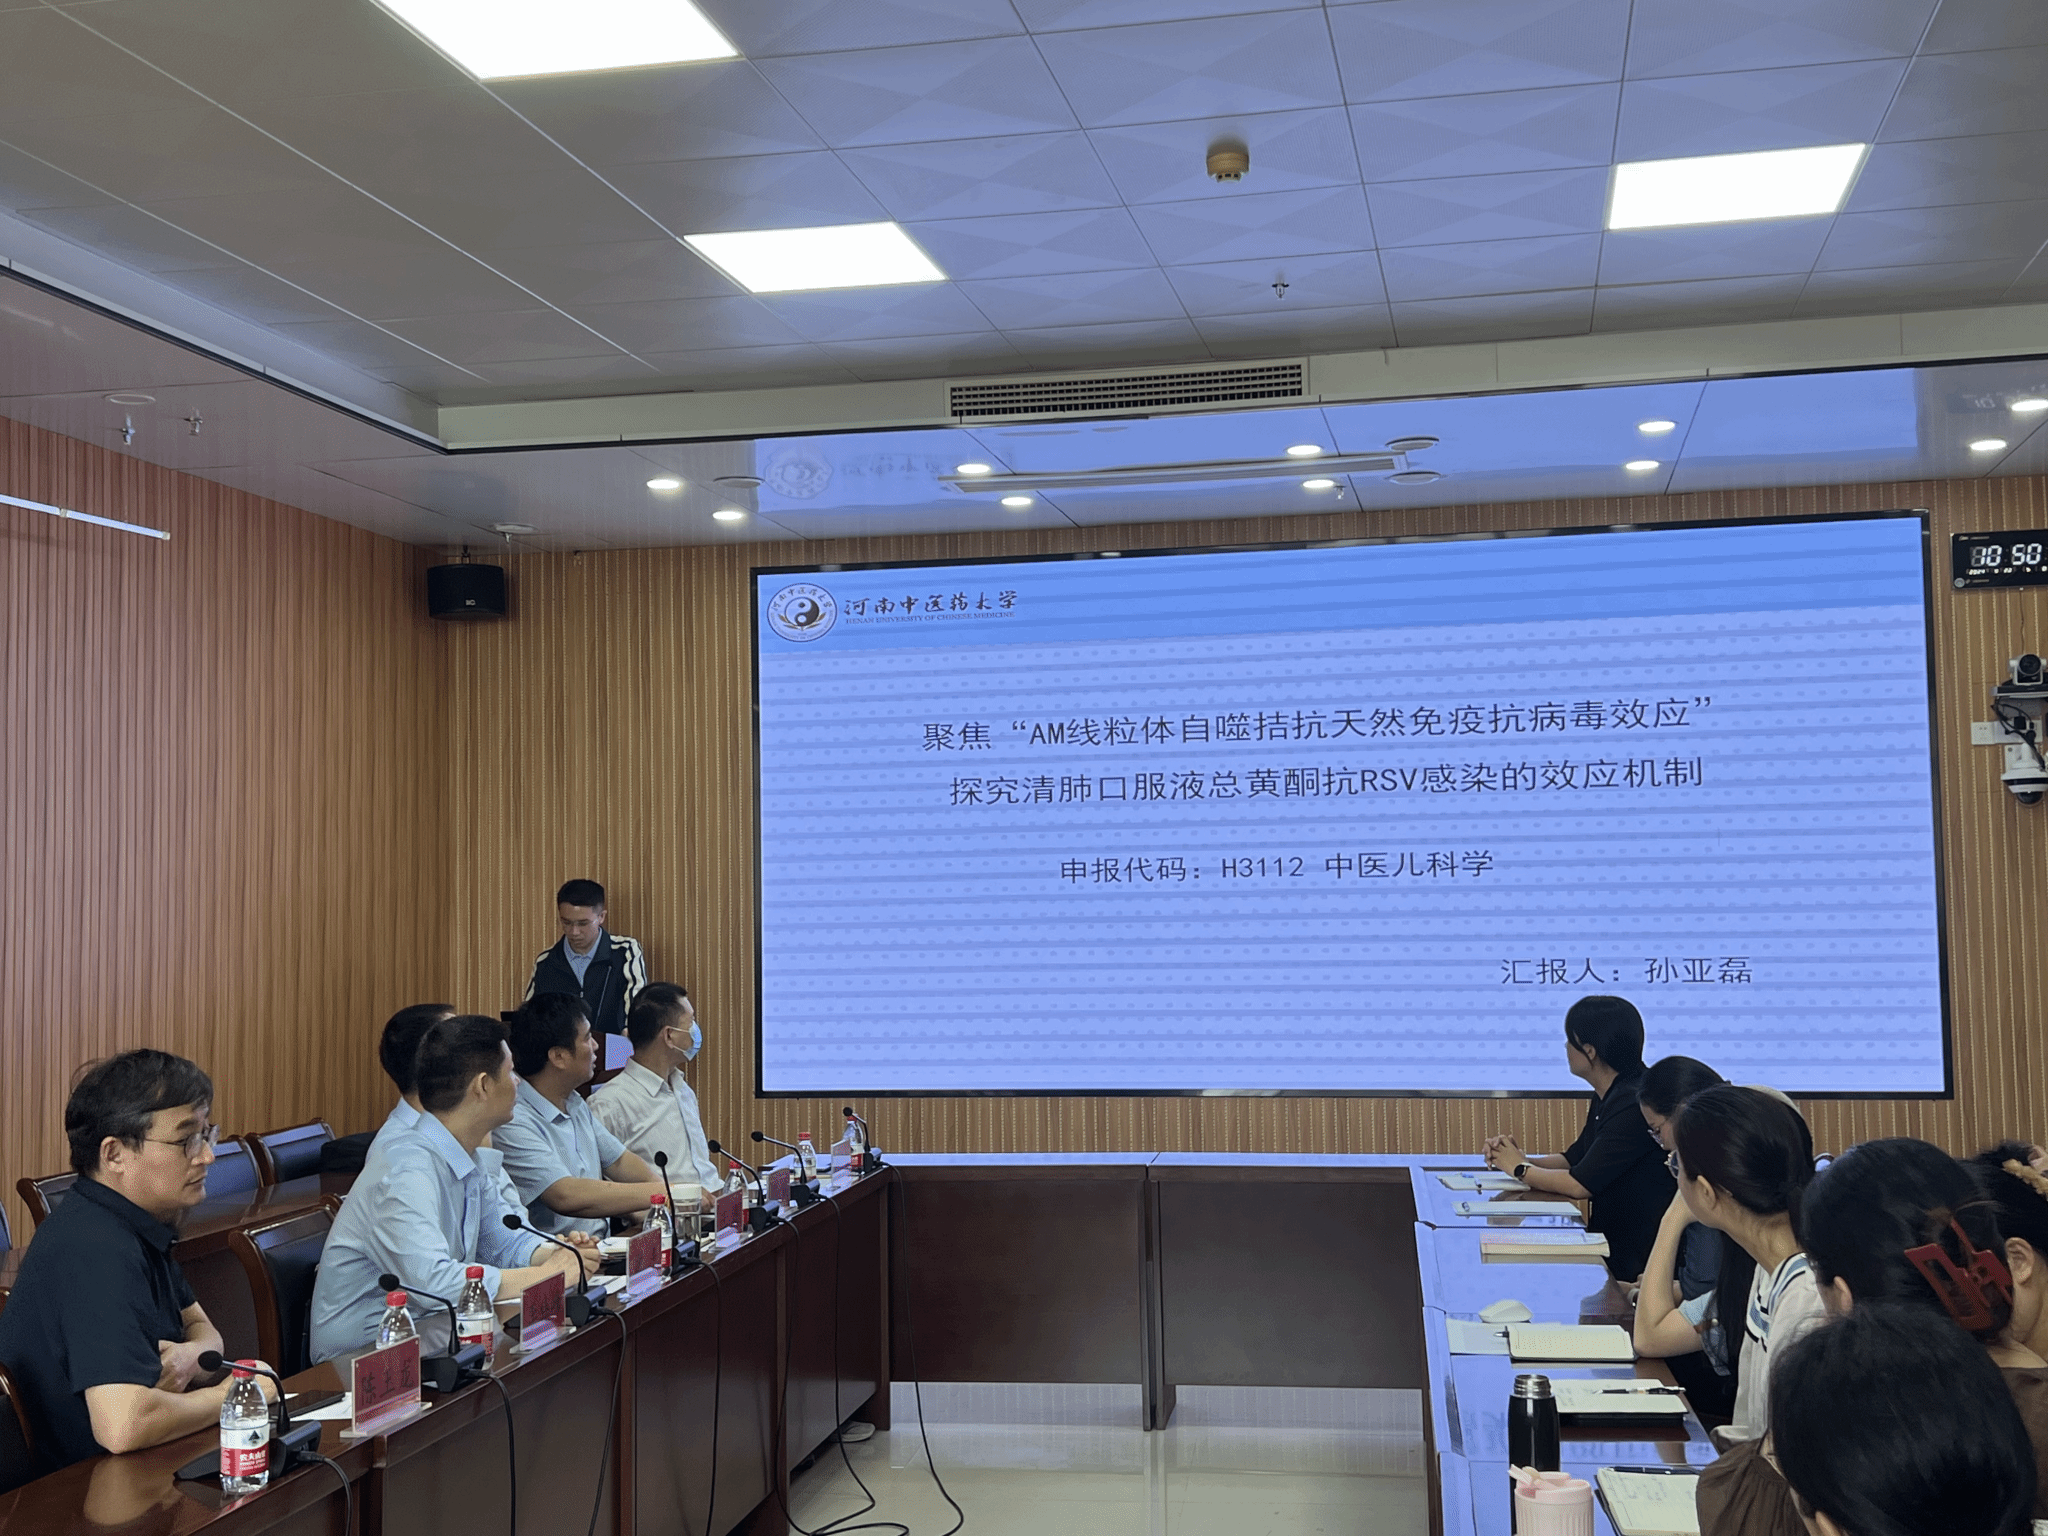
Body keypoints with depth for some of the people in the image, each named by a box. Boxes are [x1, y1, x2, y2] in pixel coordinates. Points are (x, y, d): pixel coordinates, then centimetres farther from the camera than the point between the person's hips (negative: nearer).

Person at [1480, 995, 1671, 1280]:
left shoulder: (1634, 1104, -22)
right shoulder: (1607, 1097, 9)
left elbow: (1580, 1184, -22)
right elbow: (1572, 1159, 18)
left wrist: (1520, 1168, -5)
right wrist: (1523, 1159, -1)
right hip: (1610, 1240, 8)